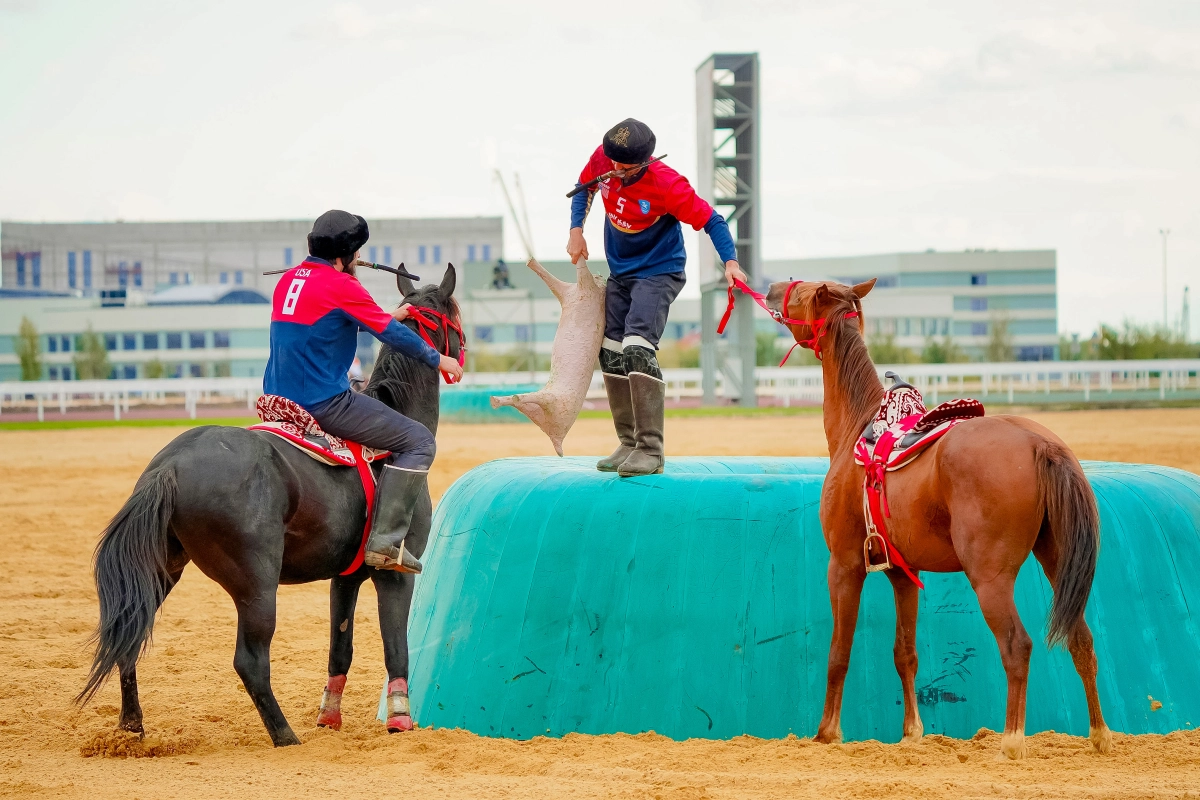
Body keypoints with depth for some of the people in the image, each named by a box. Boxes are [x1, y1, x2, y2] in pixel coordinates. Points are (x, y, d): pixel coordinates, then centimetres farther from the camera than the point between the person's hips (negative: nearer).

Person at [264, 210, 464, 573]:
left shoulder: (288, 281, 13)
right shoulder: (340, 285, -11)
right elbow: (392, 334, -5)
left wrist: (388, 316, 37)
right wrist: (437, 359, 11)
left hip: (278, 402, 9)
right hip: (324, 403, -9)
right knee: (417, 440, -6)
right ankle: (386, 540, -16)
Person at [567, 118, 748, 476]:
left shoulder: (666, 184, -28)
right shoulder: (603, 159, -12)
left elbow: (711, 221, -23)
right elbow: (585, 188, 9)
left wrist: (730, 261, -36)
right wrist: (576, 229, -4)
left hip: (658, 272, -7)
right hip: (619, 273, 7)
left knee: (636, 350, -23)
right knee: (610, 353, 8)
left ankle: (650, 450, -24)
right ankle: (629, 444, 18)